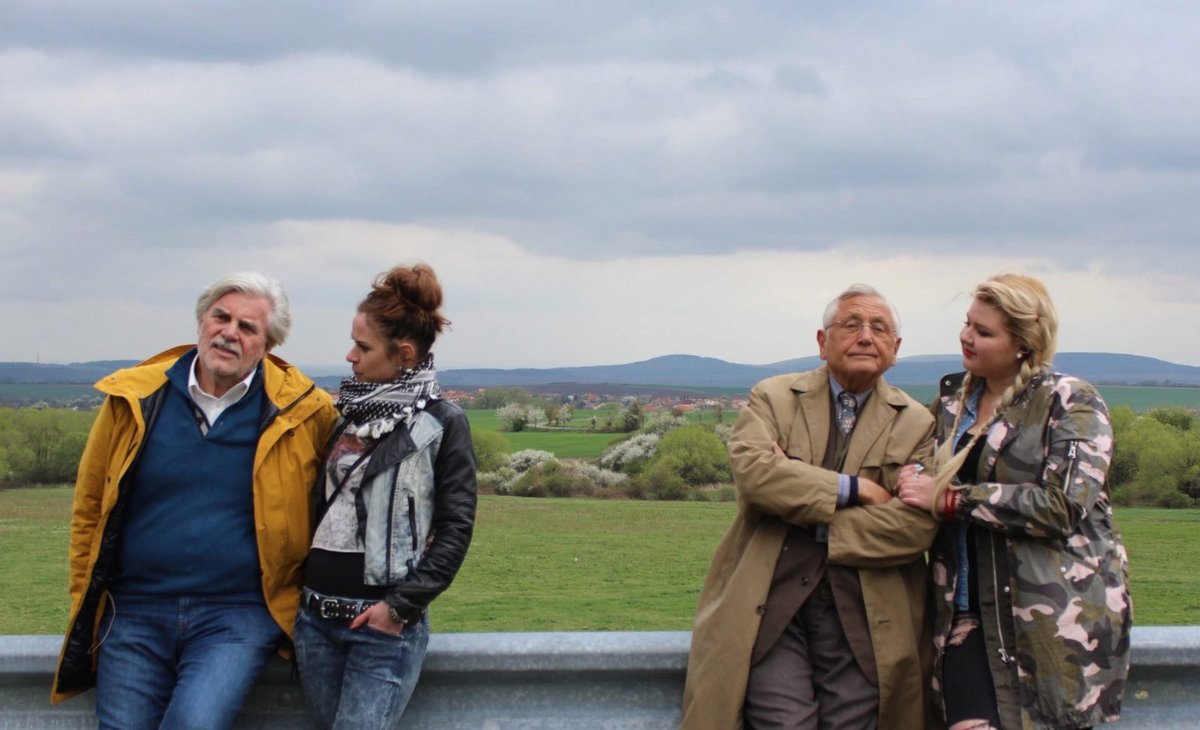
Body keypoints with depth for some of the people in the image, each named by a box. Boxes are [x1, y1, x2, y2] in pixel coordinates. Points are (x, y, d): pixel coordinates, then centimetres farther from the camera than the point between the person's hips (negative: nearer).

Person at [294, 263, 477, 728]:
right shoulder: (347, 414, 12)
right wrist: (301, 587, 8)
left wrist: (402, 606, -13)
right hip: (316, 619, 6)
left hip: (383, 623, -6)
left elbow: (455, 528, -8)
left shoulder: (441, 423, -5)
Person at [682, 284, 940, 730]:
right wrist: (854, 488, -13)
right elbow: (751, 468, -13)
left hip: (864, 617, 1)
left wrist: (815, 524, -11)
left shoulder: (916, 424, 7)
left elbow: (917, 525, -7)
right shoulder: (773, 398, 7)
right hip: (773, 608, -1)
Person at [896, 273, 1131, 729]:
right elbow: (928, 484, 30)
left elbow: (1063, 506, -16)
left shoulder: (1072, 404, -3)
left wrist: (949, 499, -14)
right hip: (969, 616, 4)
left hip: (1054, 619, -4)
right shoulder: (952, 403, 15)